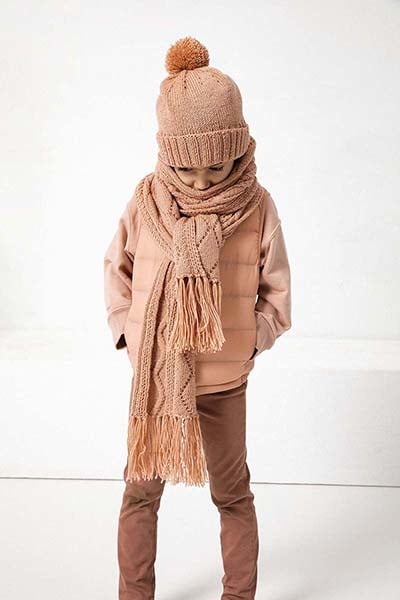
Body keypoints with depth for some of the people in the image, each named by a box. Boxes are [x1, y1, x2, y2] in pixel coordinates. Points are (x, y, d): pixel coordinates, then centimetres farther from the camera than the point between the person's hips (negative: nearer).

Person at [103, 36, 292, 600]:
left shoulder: (257, 205, -12)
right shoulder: (147, 199, -8)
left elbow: (276, 291, -1)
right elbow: (116, 266, 7)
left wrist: (248, 343, -9)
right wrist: (126, 330, -2)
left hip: (223, 384, -1)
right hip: (151, 378, 2)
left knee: (232, 494, 15)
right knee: (141, 491, 14)